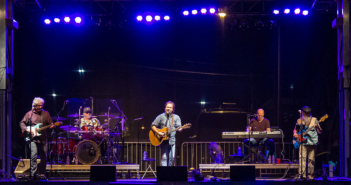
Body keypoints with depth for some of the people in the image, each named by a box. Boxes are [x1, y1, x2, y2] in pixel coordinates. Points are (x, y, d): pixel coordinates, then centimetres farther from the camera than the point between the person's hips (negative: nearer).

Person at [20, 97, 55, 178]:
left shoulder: (46, 114, 9)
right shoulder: (29, 114, 4)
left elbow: (51, 123, 12)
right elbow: (22, 123, 8)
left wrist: (52, 126, -11)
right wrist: (26, 129, -8)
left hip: (43, 138, 3)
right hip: (33, 138, -3)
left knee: (44, 157, 3)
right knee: (33, 155, -16)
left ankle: (41, 173, 17)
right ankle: (33, 173, -13)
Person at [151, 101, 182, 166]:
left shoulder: (176, 117, 10)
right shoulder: (161, 116, 5)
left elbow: (179, 127, 3)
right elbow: (153, 126, 4)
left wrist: (179, 129, -22)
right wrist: (158, 132, -12)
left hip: (172, 140, 2)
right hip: (163, 140, -2)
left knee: (172, 158, 1)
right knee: (164, 157, -8)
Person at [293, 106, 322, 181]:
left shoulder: (314, 120, 8)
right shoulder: (299, 121, 11)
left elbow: (320, 132, 6)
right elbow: (295, 129, 22)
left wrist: (317, 127, -15)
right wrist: (295, 133, 0)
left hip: (312, 142, 1)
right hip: (303, 142, -1)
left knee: (311, 159, 2)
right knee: (302, 158, -14)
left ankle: (310, 175, 11)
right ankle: (302, 174, -21)